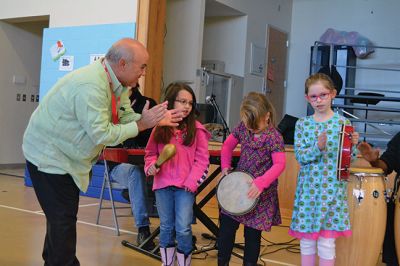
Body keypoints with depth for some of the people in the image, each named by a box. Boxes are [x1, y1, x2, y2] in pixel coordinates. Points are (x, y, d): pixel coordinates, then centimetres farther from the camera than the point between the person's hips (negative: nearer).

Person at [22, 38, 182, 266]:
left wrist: (155, 120, -15)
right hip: (48, 156, -10)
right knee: (64, 219, -5)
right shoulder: (91, 86, -32)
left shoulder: (117, 84, -1)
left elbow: (126, 116, -1)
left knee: (64, 215, 19)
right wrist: (141, 125, -25)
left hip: (63, 156, 10)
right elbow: (102, 134, -32)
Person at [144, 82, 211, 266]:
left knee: (183, 229, -5)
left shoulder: (196, 129, -3)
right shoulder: (159, 128, 2)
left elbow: (202, 159, -3)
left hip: (185, 186, -2)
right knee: (166, 227, 13)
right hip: (163, 184, 3)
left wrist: (191, 182, -11)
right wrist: (151, 165, -8)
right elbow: (150, 152, 13)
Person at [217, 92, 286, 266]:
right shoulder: (243, 127, 0)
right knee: (226, 228, 5)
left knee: (253, 234, 6)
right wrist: (225, 166, 0)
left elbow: (279, 164, -22)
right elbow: (228, 145, 13)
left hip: (260, 192, -5)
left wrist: (261, 183, -33)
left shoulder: (274, 137, -15)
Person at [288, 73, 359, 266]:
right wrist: (318, 147, -22)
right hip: (308, 188, 2)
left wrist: (353, 144, -20)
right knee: (306, 239, 10)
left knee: (326, 243, 1)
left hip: (332, 188, -2)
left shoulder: (342, 123, -2)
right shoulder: (302, 124, 3)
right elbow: (300, 156, -5)